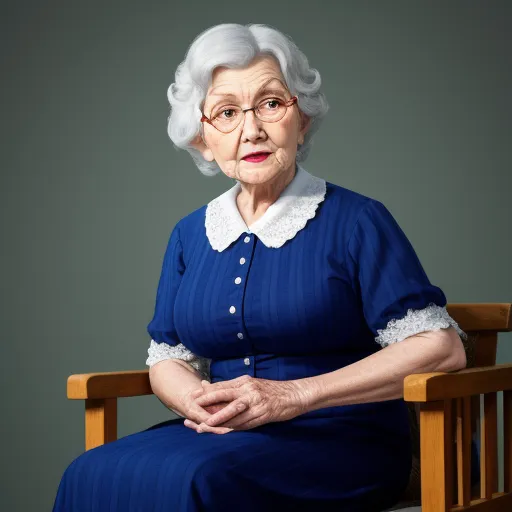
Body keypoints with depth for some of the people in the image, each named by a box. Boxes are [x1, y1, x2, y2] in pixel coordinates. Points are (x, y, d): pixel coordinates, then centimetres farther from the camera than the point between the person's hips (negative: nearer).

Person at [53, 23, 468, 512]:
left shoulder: (357, 221, -3)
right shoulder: (190, 234, 14)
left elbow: (440, 347, -10)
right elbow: (168, 358, 16)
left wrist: (295, 396, -17)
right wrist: (198, 400, -10)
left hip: (343, 440, -4)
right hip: (224, 434, 4)